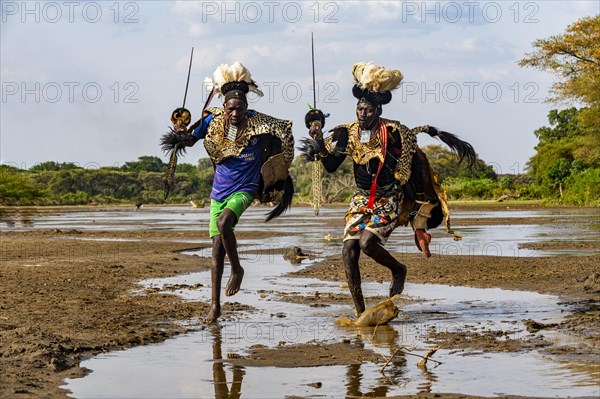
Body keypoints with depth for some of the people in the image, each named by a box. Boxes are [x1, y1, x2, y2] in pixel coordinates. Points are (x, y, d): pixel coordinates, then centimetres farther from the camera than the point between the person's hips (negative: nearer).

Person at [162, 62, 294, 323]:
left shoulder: (258, 124, -11)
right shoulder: (214, 121, -3)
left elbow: (285, 133, 3)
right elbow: (190, 138, 8)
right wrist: (179, 136, -15)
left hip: (244, 190, -4)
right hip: (219, 191, 4)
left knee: (224, 223, -33)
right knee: (217, 247, 1)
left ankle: (237, 269, -7)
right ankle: (215, 305, 8)